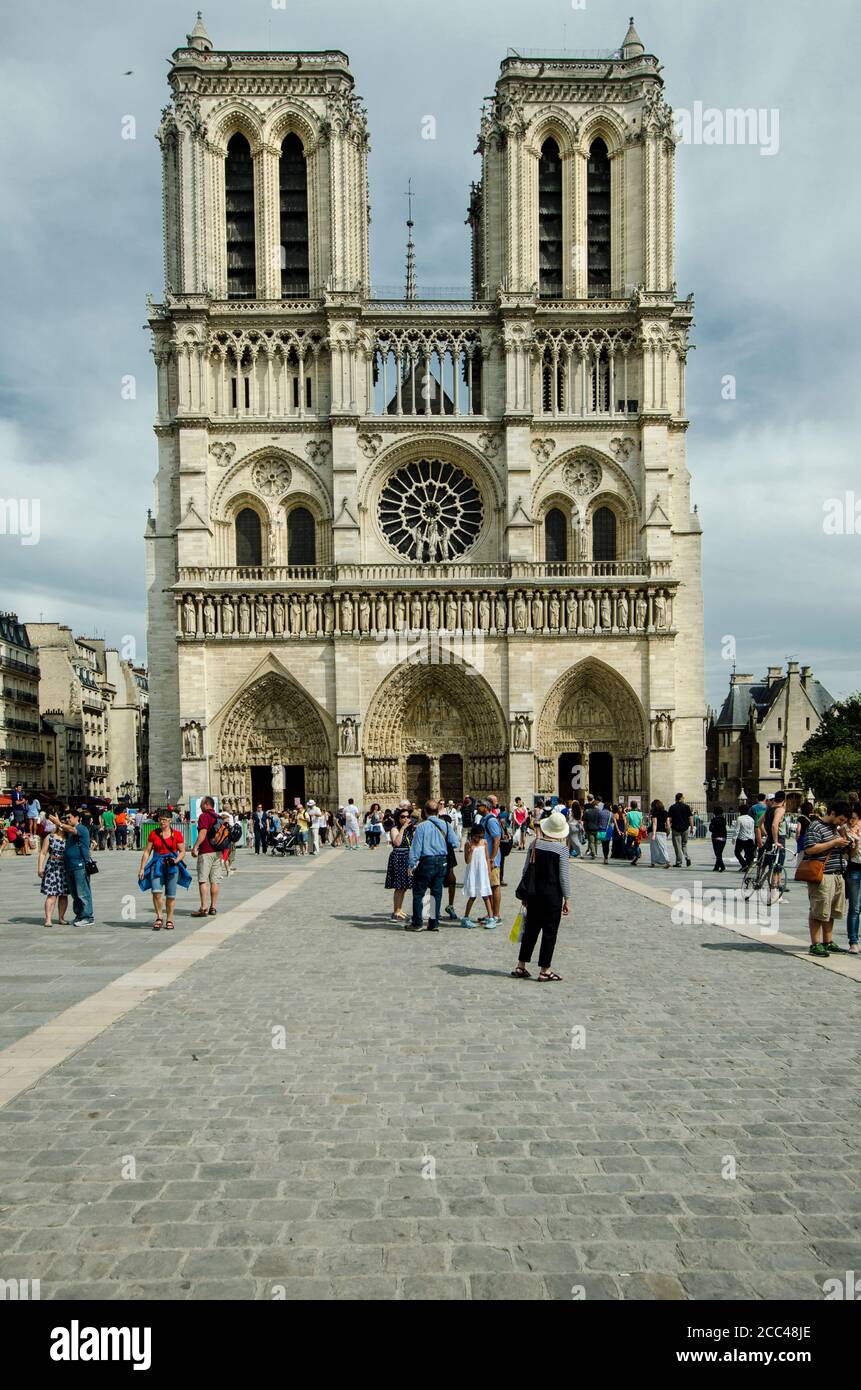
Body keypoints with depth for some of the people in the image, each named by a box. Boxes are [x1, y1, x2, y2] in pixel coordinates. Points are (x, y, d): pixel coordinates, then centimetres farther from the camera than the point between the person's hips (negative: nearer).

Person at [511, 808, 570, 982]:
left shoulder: (535, 844, 1)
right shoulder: (562, 848, -11)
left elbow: (526, 870, 4)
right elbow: (563, 876, -11)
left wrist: (524, 894, 14)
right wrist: (566, 899, -3)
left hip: (534, 893, 4)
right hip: (553, 894, -4)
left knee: (531, 929, 14)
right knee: (549, 932, 5)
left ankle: (520, 966, 19)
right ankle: (544, 971, 8)